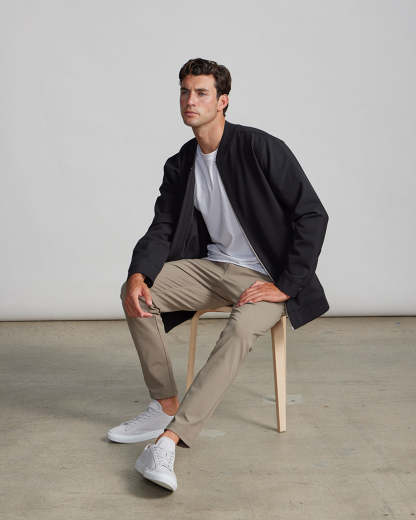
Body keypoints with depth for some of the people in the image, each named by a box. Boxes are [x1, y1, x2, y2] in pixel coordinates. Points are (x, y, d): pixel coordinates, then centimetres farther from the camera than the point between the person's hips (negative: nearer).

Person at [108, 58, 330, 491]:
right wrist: (139, 274, -17)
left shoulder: (261, 148, -13)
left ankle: (167, 441, -38)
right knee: (133, 292, -11)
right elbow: (162, 228, 5)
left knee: (239, 331, -35)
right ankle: (166, 407, -2)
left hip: (265, 277, -6)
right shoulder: (179, 165, 6)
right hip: (212, 265, 6)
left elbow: (313, 216, -15)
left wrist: (285, 286, -20)